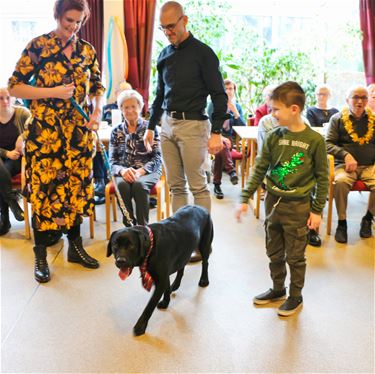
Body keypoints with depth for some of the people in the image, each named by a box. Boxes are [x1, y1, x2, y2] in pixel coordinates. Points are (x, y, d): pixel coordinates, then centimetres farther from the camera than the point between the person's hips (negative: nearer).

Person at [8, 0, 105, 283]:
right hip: (45, 132, -4)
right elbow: (15, 87, -3)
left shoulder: (87, 50, 9)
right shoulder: (38, 46, -2)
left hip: (79, 132, 4)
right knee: (45, 190, -1)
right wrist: (54, 92, -14)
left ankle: (76, 247, 24)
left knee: (77, 188, 9)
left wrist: (98, 112, -3)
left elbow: (97, 87, 17)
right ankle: (41, 256, 14)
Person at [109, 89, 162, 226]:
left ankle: (143, 227, -23)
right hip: (123, 172, 2)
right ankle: (129, 226, -21)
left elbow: (157, 158, -3)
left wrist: (140, 171, -20)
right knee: (122, 184, -33)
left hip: (148, 171, -1)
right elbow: (112, 161, 6)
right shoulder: (116, 132, 12)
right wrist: (122, 171, -17)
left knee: (139, 184, -35)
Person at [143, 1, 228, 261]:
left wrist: (216, 132, -15)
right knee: (176, 186, 9)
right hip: (167, 125, 6)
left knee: (198, 186, -1)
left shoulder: (202, 53, -5)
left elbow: (219, 95, -7)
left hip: (192, 125, -6)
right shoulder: (164, 55, 14)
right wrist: (151, 126, 19)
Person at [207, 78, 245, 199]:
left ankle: (217, 185, -24)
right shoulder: (213, 104, 1)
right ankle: (231, 171, -33)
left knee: (220, 150, -30)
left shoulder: (237, 106, 11)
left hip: (229, 138, 2)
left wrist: (235, 112, -9)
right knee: (221, 145, -37)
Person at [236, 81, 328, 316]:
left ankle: (296, 296, 28)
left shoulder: (314, 140, -11)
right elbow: (260, 169, 4)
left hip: (298, 206, -4)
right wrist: (245, 199, 2)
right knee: (274, 252, 16)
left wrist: (317, 210, -5)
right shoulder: (274, 137, -1)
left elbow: (322, 177, -5)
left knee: (295, 256, 8)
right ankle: (278, 289, 36)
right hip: (273, 201, 4)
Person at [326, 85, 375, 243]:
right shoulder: (337, 119, 7)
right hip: (345, 165, -2)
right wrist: (345, 155, -16)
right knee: (340, 181, -35)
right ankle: (342, 222, -15)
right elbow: (328, 144, 0)